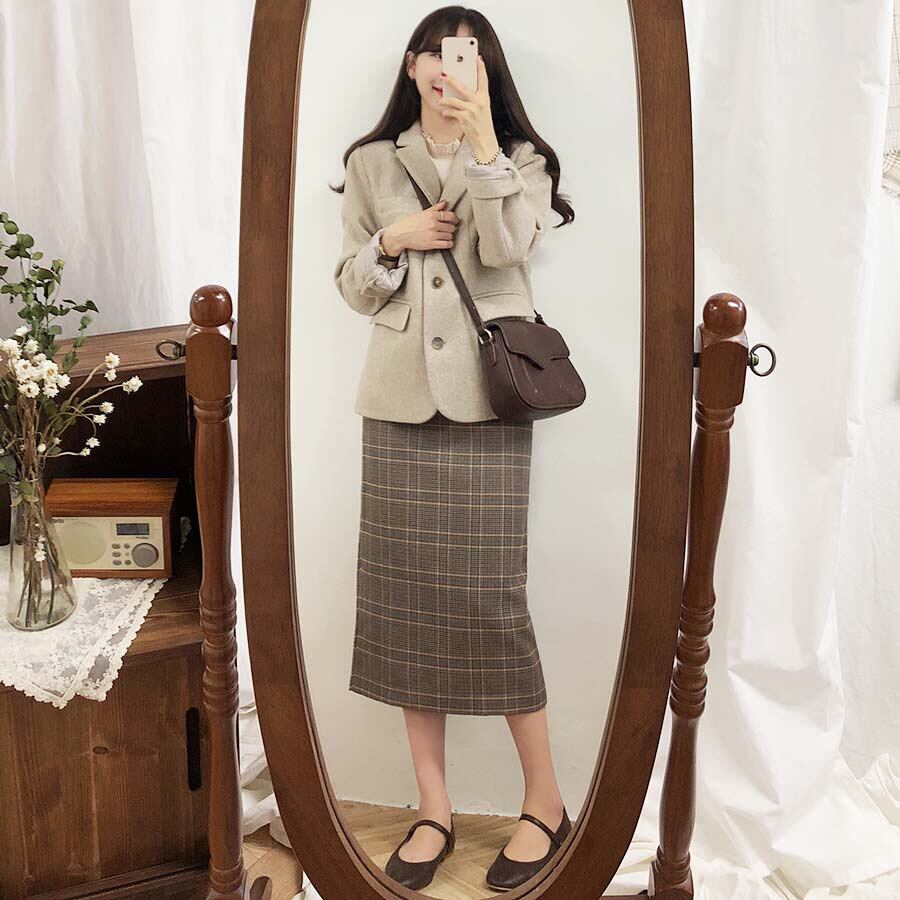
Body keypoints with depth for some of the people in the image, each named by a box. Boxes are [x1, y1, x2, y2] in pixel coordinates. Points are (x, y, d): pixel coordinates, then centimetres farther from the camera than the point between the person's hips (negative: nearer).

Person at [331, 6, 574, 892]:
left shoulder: (518, 159, 10)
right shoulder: (371, 163, 16)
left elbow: (505, 248, -10)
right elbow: (352, 283, 15)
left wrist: (480, 139, -13)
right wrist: (392, 241, -3)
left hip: (485, 402, -3)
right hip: (398, 401, 3)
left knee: (488, 599, -6)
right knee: (405, 596, 2)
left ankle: (544, 800, 13)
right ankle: (433, 806, 16)